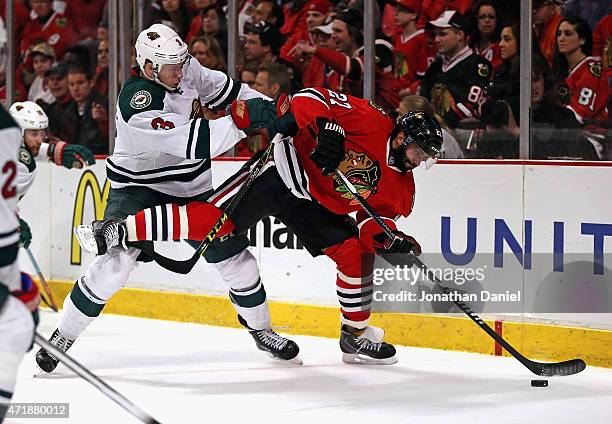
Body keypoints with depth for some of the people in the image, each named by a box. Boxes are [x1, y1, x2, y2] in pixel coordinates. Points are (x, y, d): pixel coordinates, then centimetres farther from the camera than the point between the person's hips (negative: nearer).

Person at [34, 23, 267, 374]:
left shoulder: (187, 69, -9)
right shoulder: (137, 102, -31)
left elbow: (225, 90, 8)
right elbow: (193, 143, -36)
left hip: (193, 187, 7)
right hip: (138, 186, -7)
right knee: (116, 263, -22)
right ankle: (64, 336, -7)